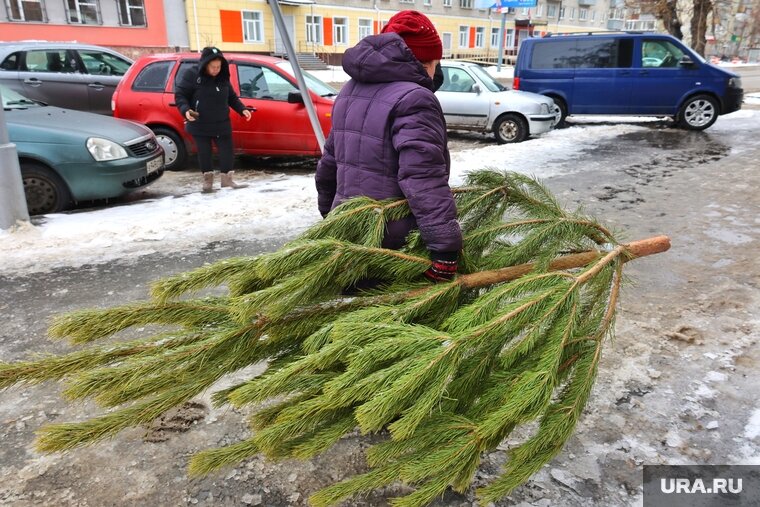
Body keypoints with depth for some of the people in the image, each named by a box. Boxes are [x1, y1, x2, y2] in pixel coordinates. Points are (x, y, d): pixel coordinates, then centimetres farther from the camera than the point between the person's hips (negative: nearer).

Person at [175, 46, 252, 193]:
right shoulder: (192, 75, -11)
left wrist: (242, 109, 1)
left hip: (222, 124, 4)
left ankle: (227, 179, 19)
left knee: (227, 152, 4)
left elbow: (232, 97, 15)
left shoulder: (223, 77, 4)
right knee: (204, 153, 6)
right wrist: (185, 110, -26)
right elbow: (179, 94, -9)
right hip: (200, 125, -3)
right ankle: (207, 180, 22)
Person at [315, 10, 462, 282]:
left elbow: (330, 161, 20)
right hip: (391, 248, -8)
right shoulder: (413, 99, -17)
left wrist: (329, 212, 30)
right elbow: (424, 181, -27)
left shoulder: (351, 91, 12)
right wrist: (446, 246, -27)